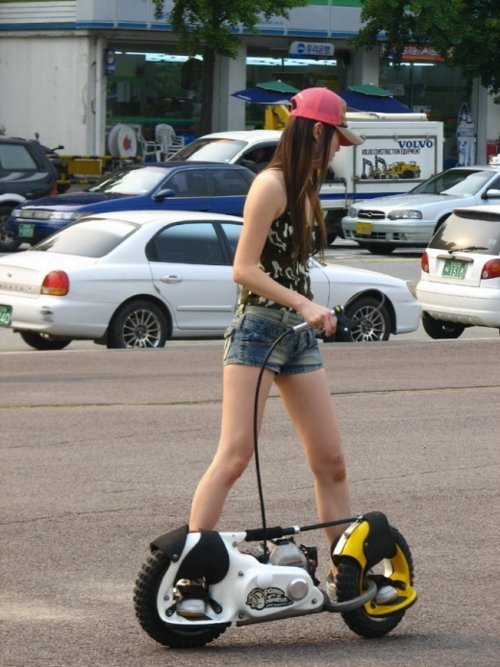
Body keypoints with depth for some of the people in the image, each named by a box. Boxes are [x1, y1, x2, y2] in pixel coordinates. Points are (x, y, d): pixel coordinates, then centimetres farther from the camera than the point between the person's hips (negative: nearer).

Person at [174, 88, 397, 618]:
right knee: (234, 457, -14)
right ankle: (187, 578, -13)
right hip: (258, 330, -9)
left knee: (330, 461, 6)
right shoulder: (271, 185, -11)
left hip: (298, 335, 9)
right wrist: (305, 305, -21)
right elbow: (243, 268, -16)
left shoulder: (306, 190, 16)